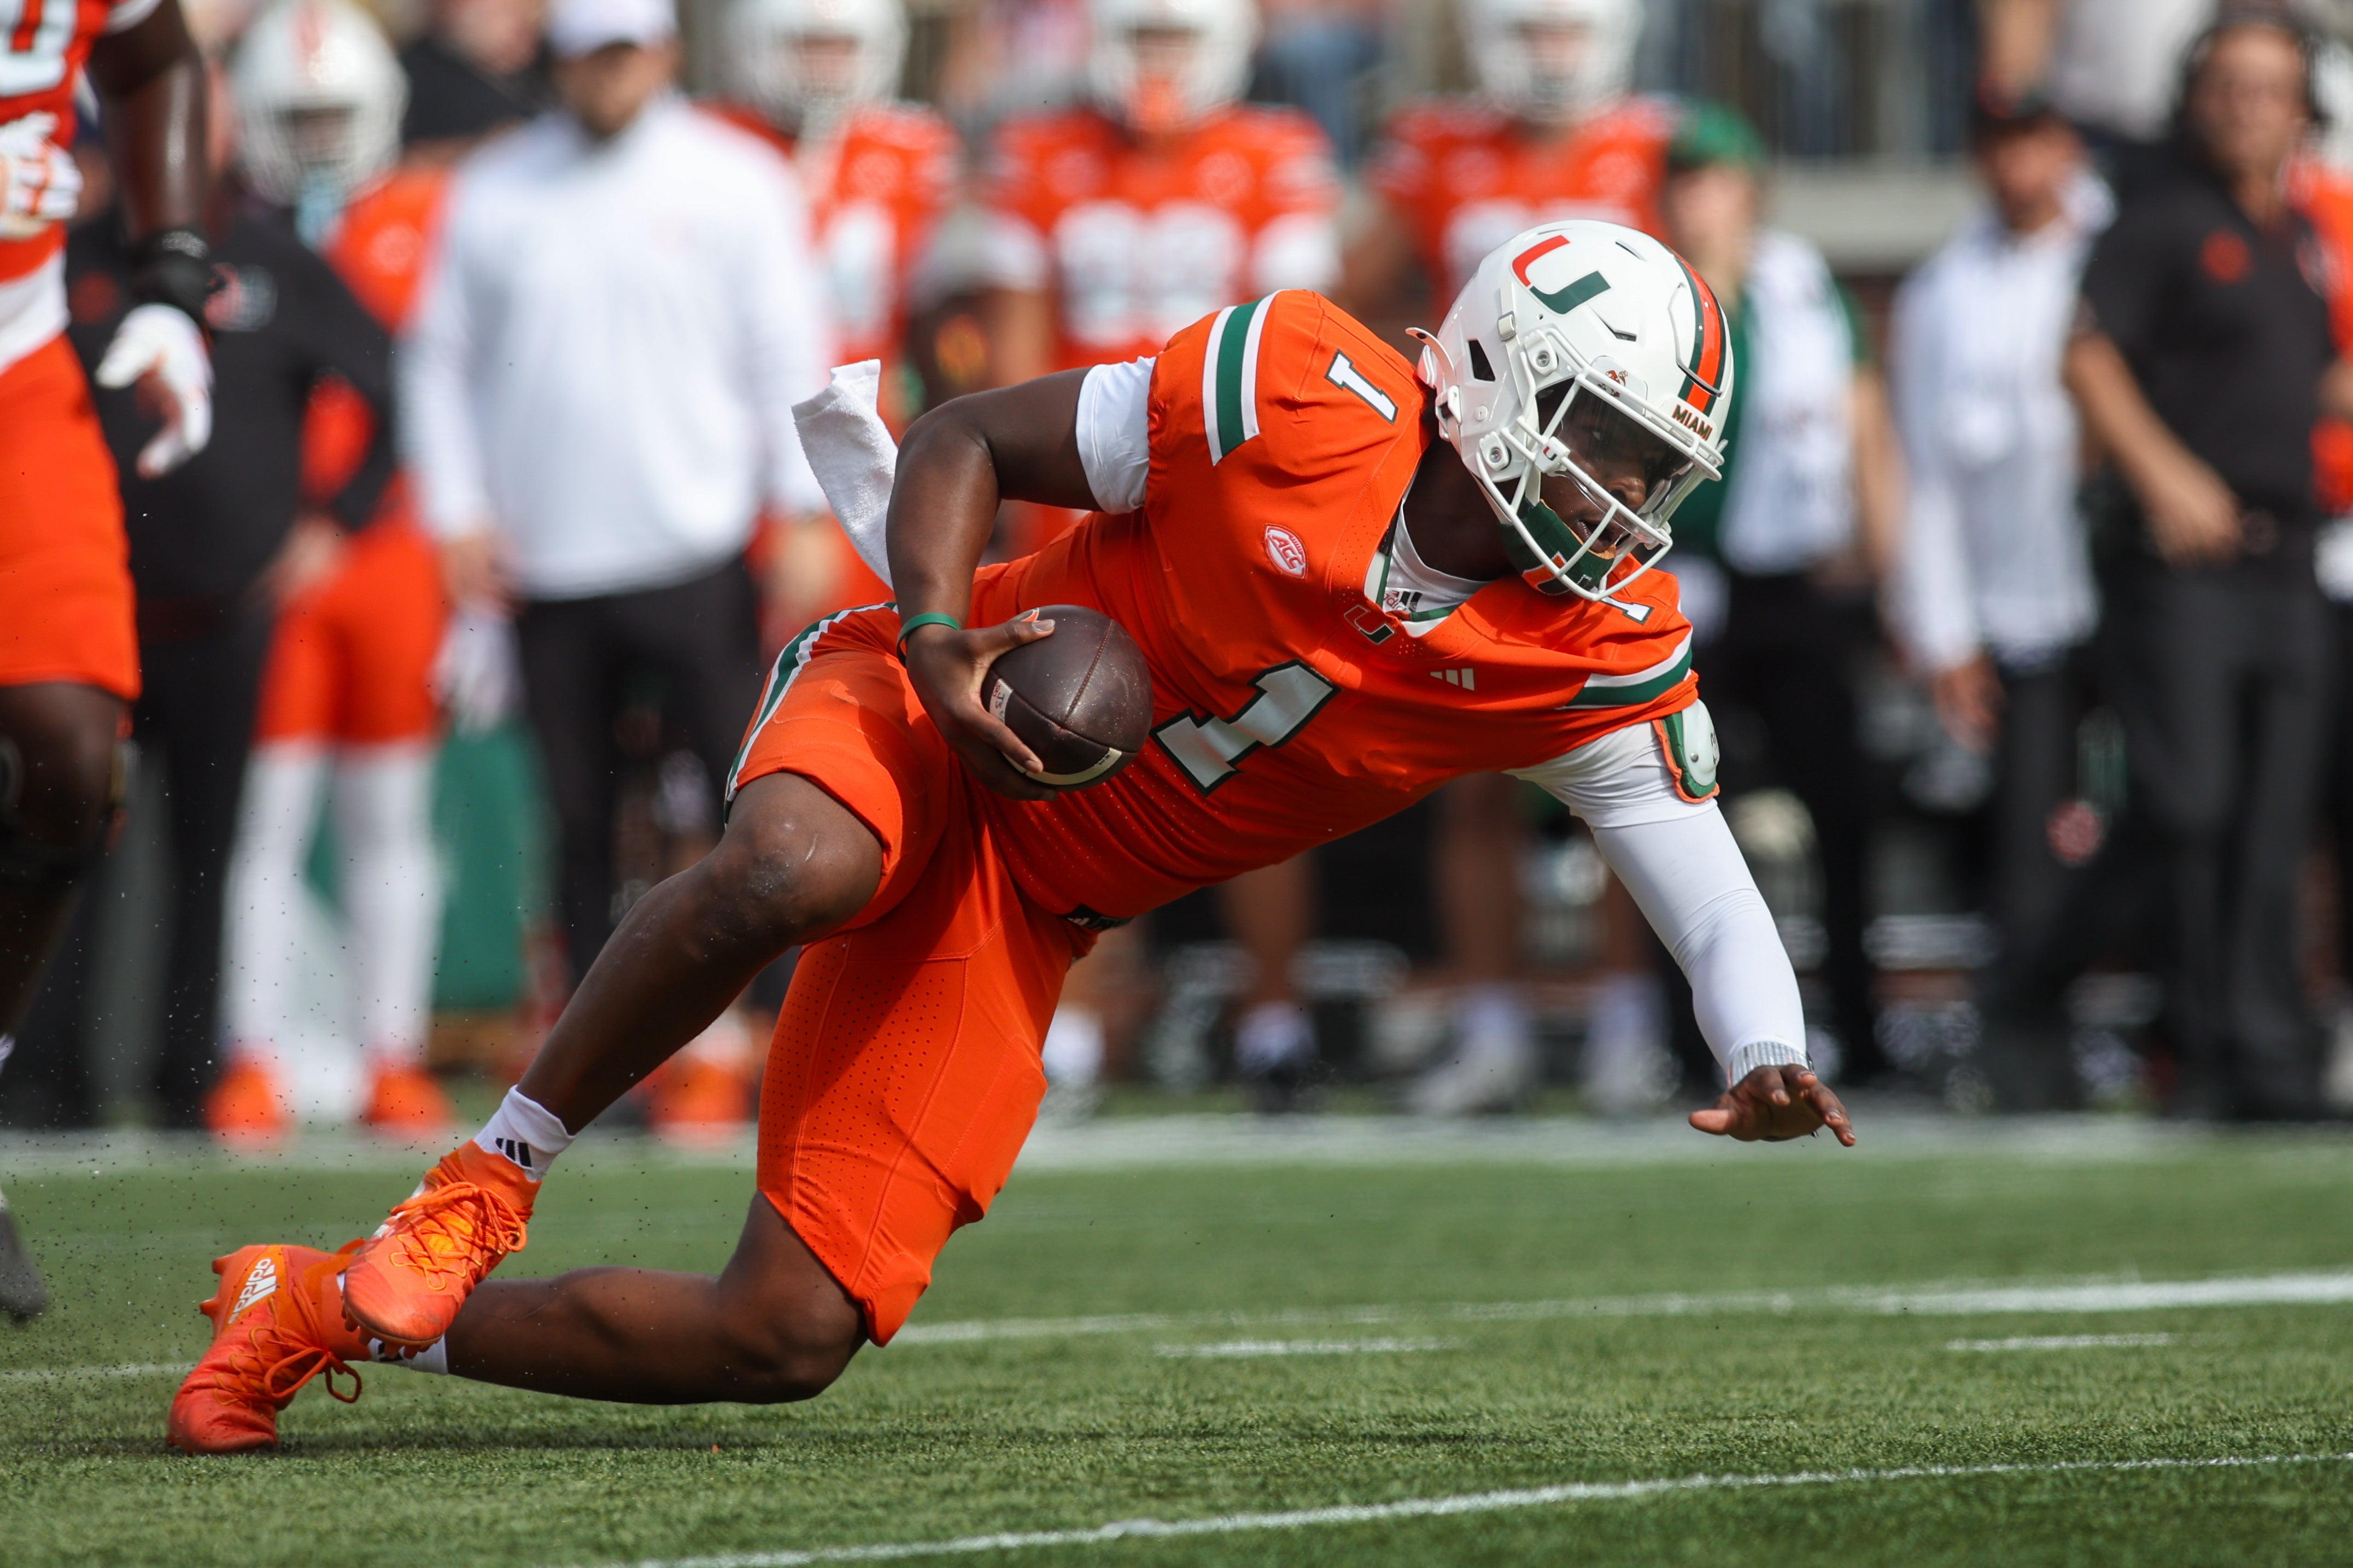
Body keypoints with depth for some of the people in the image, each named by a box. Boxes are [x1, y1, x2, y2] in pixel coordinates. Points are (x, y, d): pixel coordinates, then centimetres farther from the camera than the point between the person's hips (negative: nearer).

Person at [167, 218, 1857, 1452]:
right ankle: (489, 1186, -21)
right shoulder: (1304, 396, -18)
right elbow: (968, 441, -8)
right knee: (792, 875, -44)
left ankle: (342, 1307, 9)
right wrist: (943, 648, -25)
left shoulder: (1594, 654, -7)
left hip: (1018, 917, 4)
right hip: (930, 725, -4)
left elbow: (1715, 897, -1)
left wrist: (1768, 1063, -23)